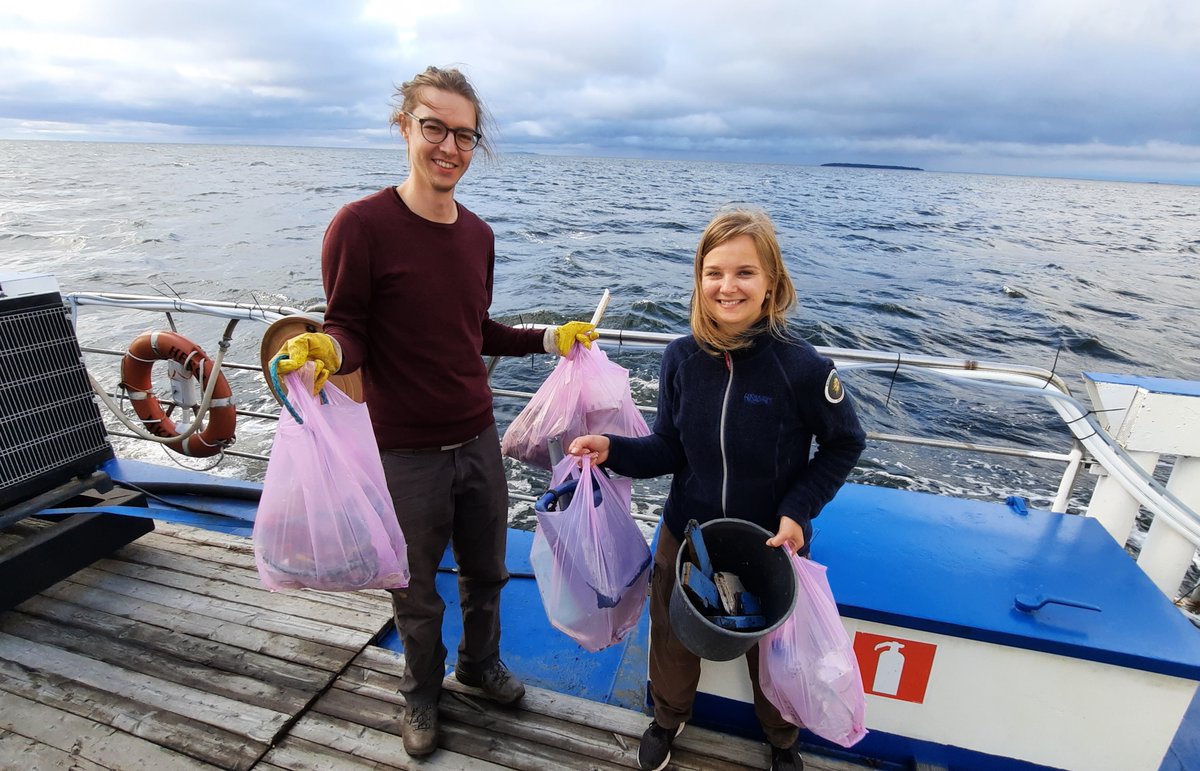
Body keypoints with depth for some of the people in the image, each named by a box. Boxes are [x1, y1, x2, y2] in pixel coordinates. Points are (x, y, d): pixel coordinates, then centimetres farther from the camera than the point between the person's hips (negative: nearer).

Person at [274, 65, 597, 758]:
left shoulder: (478, 233, 5)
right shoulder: (361, 225, -15)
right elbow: (348, 332, -12)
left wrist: (551, 338, 11)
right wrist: (324, 350, -33)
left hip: (477, 439, 5)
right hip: (406, 453, -5)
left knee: (487, 572, 23)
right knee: (417, 593, 18)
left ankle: (482, 663, 53)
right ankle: (423, 692, 49)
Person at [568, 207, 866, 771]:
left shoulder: (802, 366, -23)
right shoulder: (682, 358, -14)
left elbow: (845, 444, -8)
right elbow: (669, 449, -6)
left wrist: (798, 509, -17)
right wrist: (613, 450, -21)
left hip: (773, 545, -2)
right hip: (686, 534, 3)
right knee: (673, 638, 23)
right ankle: (669, 716, 58)